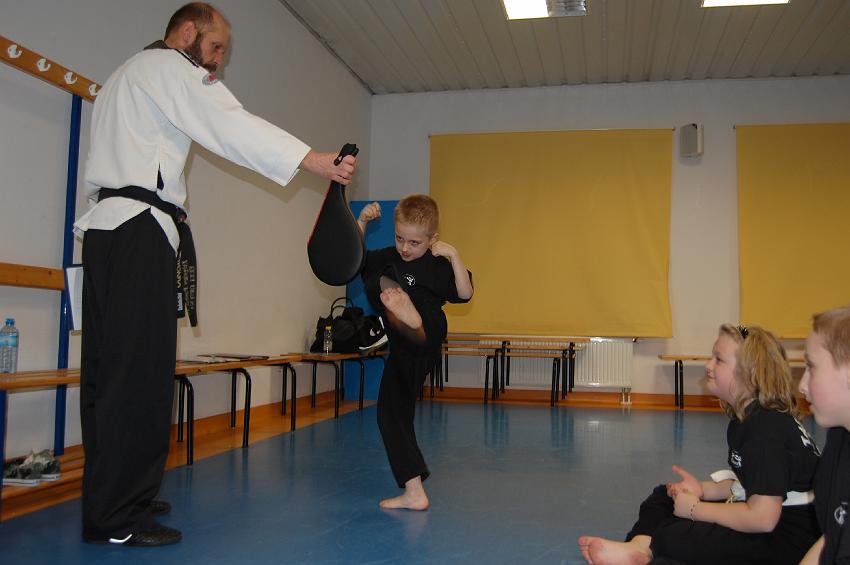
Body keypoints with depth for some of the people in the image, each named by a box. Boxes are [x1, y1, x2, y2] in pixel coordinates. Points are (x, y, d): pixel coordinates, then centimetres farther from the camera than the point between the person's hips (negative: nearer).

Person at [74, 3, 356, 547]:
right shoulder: (167, 67, -2)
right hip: (140, 230, -10)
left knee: (108, 368, 9)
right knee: (139, 370, -12)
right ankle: (116, 516, -10)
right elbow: (233, 126, -15)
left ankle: (112, 497, 17)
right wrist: (318, 161, -20)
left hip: (107, 225, 10)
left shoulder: (126, 78, 30)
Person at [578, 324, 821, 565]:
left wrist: (695, 508, -18)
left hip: (787, 540, -10)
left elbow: (762, 518, -29)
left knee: (674, 537, -26)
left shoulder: (767, 427, -25)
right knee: (665, 496, 11)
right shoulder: (744, 419, 5)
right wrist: (703, 489, -2)